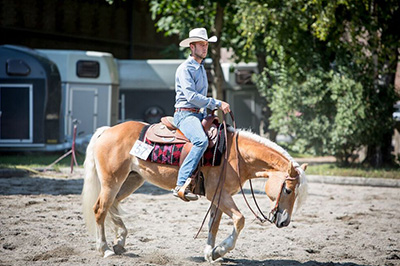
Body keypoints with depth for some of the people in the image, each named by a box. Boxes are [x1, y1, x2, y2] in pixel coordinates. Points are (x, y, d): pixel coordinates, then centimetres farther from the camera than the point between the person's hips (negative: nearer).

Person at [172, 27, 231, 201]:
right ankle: (181, 185, -40)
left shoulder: (201, 67, 20)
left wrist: (209, 111, 15)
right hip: (185, 114, -9)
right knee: (202, 141, -34)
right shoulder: (185, 68, -8)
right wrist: (217, 104, -20)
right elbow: (191, 96, -20)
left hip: (200, 115, 9)